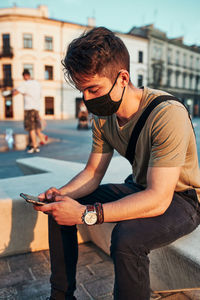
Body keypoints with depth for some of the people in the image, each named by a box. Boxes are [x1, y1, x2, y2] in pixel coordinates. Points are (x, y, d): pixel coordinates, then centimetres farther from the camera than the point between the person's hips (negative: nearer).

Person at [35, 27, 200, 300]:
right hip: (139, 188, 7)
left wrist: (86, 213, -36)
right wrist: (60, 193, -18)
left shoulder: (167, 115, -29)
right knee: (60, 208, 0)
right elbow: (92, 172, 1)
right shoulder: (103, 116, -5)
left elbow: (158, 199, -33)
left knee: (127, 237, -37)